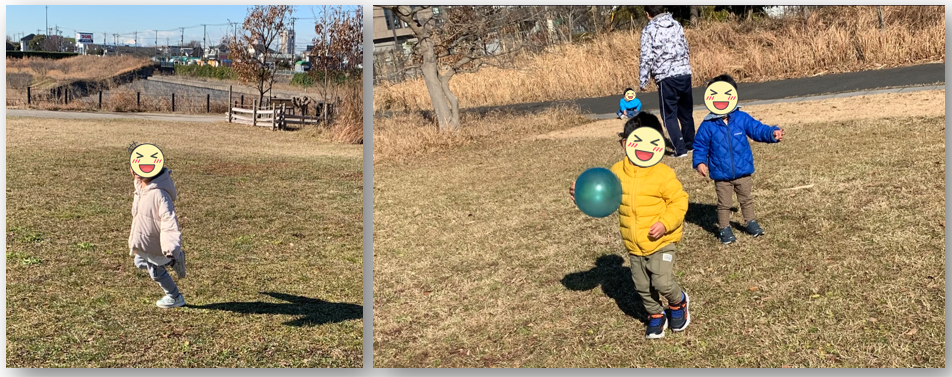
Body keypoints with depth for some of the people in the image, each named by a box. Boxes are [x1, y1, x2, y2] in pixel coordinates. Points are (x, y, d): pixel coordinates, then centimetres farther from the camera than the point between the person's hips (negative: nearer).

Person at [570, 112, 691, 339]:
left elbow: (679, 202, -11)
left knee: (662, 282, -13)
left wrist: (665, 223, -24)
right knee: (643, 286, 14)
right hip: (633, 245, 5)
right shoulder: (617, 172, -2)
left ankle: (678, 303, 21)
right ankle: (656, 316, 39)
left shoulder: (663, 173, -15)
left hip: (661, 242, -4)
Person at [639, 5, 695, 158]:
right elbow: (686, 49, 19)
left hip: (666, 78, -5)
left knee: (669, 114, 3)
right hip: (685, 73, 5)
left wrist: (643, 81, -3)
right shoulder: (676, 25, 12)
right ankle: (690, 144, 30)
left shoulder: (648, 31, -4)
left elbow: (647, 58, -9)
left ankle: (680, 149, -3)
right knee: (686, 112, 19)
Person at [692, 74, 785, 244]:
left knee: (746, 199, 20)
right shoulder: (708, 125, -11)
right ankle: (724, 228, 26)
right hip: (721, 175, -2)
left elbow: (758, 129, -7)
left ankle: (750, 222, 39)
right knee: (724, 204, 10)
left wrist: (772, 133, -25)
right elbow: (700, 146, -4)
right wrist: (699, 162, -17)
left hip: (743, 172, 2)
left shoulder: (742, 118, -7)